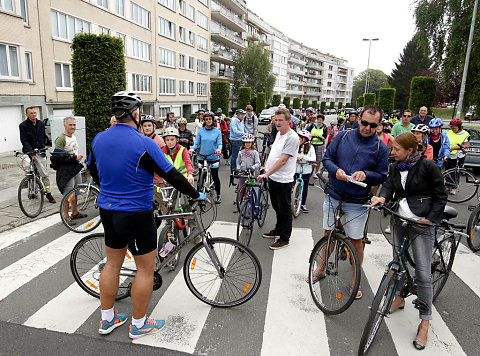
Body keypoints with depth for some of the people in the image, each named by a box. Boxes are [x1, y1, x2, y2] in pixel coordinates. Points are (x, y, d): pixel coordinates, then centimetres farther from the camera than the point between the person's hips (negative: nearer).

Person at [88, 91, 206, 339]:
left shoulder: (98, 139, 1)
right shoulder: (144, 144, -20)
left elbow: (93, 172, 16)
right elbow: (172, 176, -16)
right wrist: (197, 195, -2)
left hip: (107, 210, 8)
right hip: (136, 214, -7)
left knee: (113, 263, 20)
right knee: (146, 268, 9)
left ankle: (107, 319, 35)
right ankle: (139, 325, 23)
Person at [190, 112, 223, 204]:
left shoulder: (217, 132, 2)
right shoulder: (201, 132, 5)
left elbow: (219, 144, -4)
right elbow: (196, 143, 3)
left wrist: (219, 149, -26)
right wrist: (192, 149, -18)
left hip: (214, 158, -1)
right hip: (202, 157, 1)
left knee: (215, 177, 6)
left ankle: (218, 195, 20)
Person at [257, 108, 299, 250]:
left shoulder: (292, 137, -19)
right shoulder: (279, 134, 10)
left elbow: (283, 159, -25)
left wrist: (267, 174, -27)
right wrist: (266, 166, 16)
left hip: (283, 180, -9)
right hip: (272, 177, 9)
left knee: (285, 210, 4)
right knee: (277, 207, 22)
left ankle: (284, 238, 16)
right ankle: (278, 230, 39)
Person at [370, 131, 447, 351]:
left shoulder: (428, 167, -10)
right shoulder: (396, 168, 7)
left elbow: (440, 197, -7)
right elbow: (389, 186, -3)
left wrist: (430, 219, -16)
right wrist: (382, 198, -25)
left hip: (421, 224, -6)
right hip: (399, 220, 6)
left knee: (423, 274, -4)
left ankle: (425, 322, 10)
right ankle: (398, 298, 41)